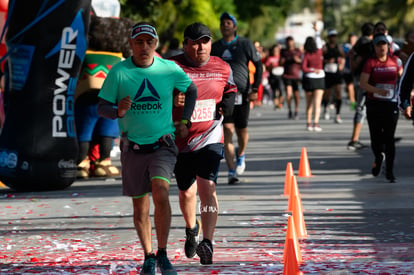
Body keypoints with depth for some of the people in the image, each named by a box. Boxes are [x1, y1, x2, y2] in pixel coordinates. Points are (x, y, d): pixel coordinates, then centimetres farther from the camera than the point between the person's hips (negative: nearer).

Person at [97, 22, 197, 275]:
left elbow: (191, 89, 17)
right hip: (133, 148, 1)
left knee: (160, 194, -22)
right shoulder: (119, 72, -5)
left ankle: (163, 255, -11)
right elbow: (102, 107, -3)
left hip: (163, 145, -1)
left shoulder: (170, 70, -2)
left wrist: (184, 121, 12)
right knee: (140, 207, 8)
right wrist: (118, 111, -24)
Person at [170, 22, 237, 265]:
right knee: (187, 192, 14)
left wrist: (229, 100, 0)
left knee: (208, 188, -17)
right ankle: (192, 229, 44)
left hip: (211, 138, 0)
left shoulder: (222, 68, 3)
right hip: (180, 141, 0)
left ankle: (208, 243, -19)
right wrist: (171, 100, -23)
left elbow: (230, 88, 22)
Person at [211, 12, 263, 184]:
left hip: (242, 93, -1)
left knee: (241, 130, 6)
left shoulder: (245, 44, 1)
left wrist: (255, 89, -4)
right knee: (227, 131, -10)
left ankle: (241, 155, 40)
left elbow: (258, 66, 4)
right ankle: (231, 171, -12)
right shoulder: (215, 47, 9)